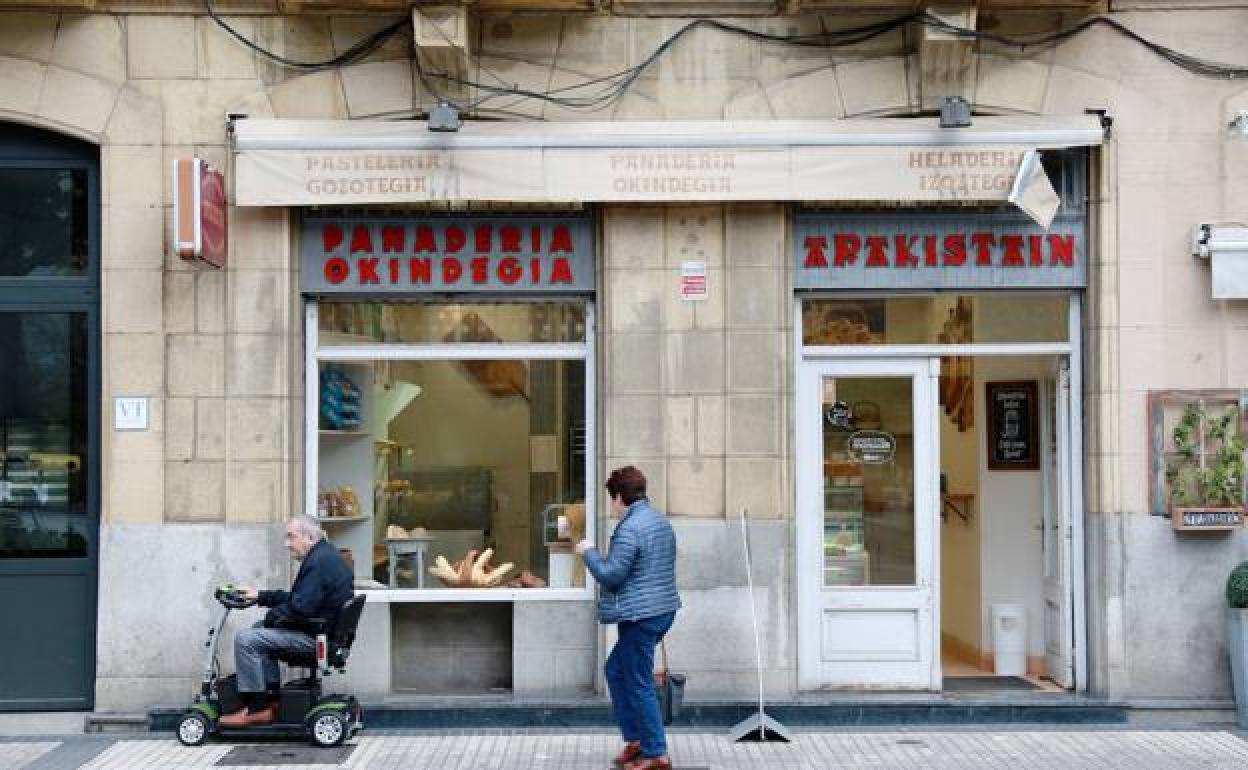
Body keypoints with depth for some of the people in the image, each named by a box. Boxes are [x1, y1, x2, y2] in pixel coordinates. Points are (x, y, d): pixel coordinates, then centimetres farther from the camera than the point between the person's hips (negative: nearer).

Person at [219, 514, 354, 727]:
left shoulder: (319, 561, -19)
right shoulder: (324, 556, 16)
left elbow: (301, 608, -25)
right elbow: (294, 597, 22)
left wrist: (270, 617, -9)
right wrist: (259, 596, 15)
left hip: (316, 636, -11)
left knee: (246, 639, -12)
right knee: (260, 630, 23)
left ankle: (258, 709, -6)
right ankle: (271, 699, 19)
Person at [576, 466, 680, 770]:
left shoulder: (629, 529, -18)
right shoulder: (661, 521, 12)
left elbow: (611, 575, -19)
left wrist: (589, 552, -4)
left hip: (640, 617, -10)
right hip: (664, 610, 10)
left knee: (639, 685, -1)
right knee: (616, 670, 20)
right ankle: (635, 739, 23)